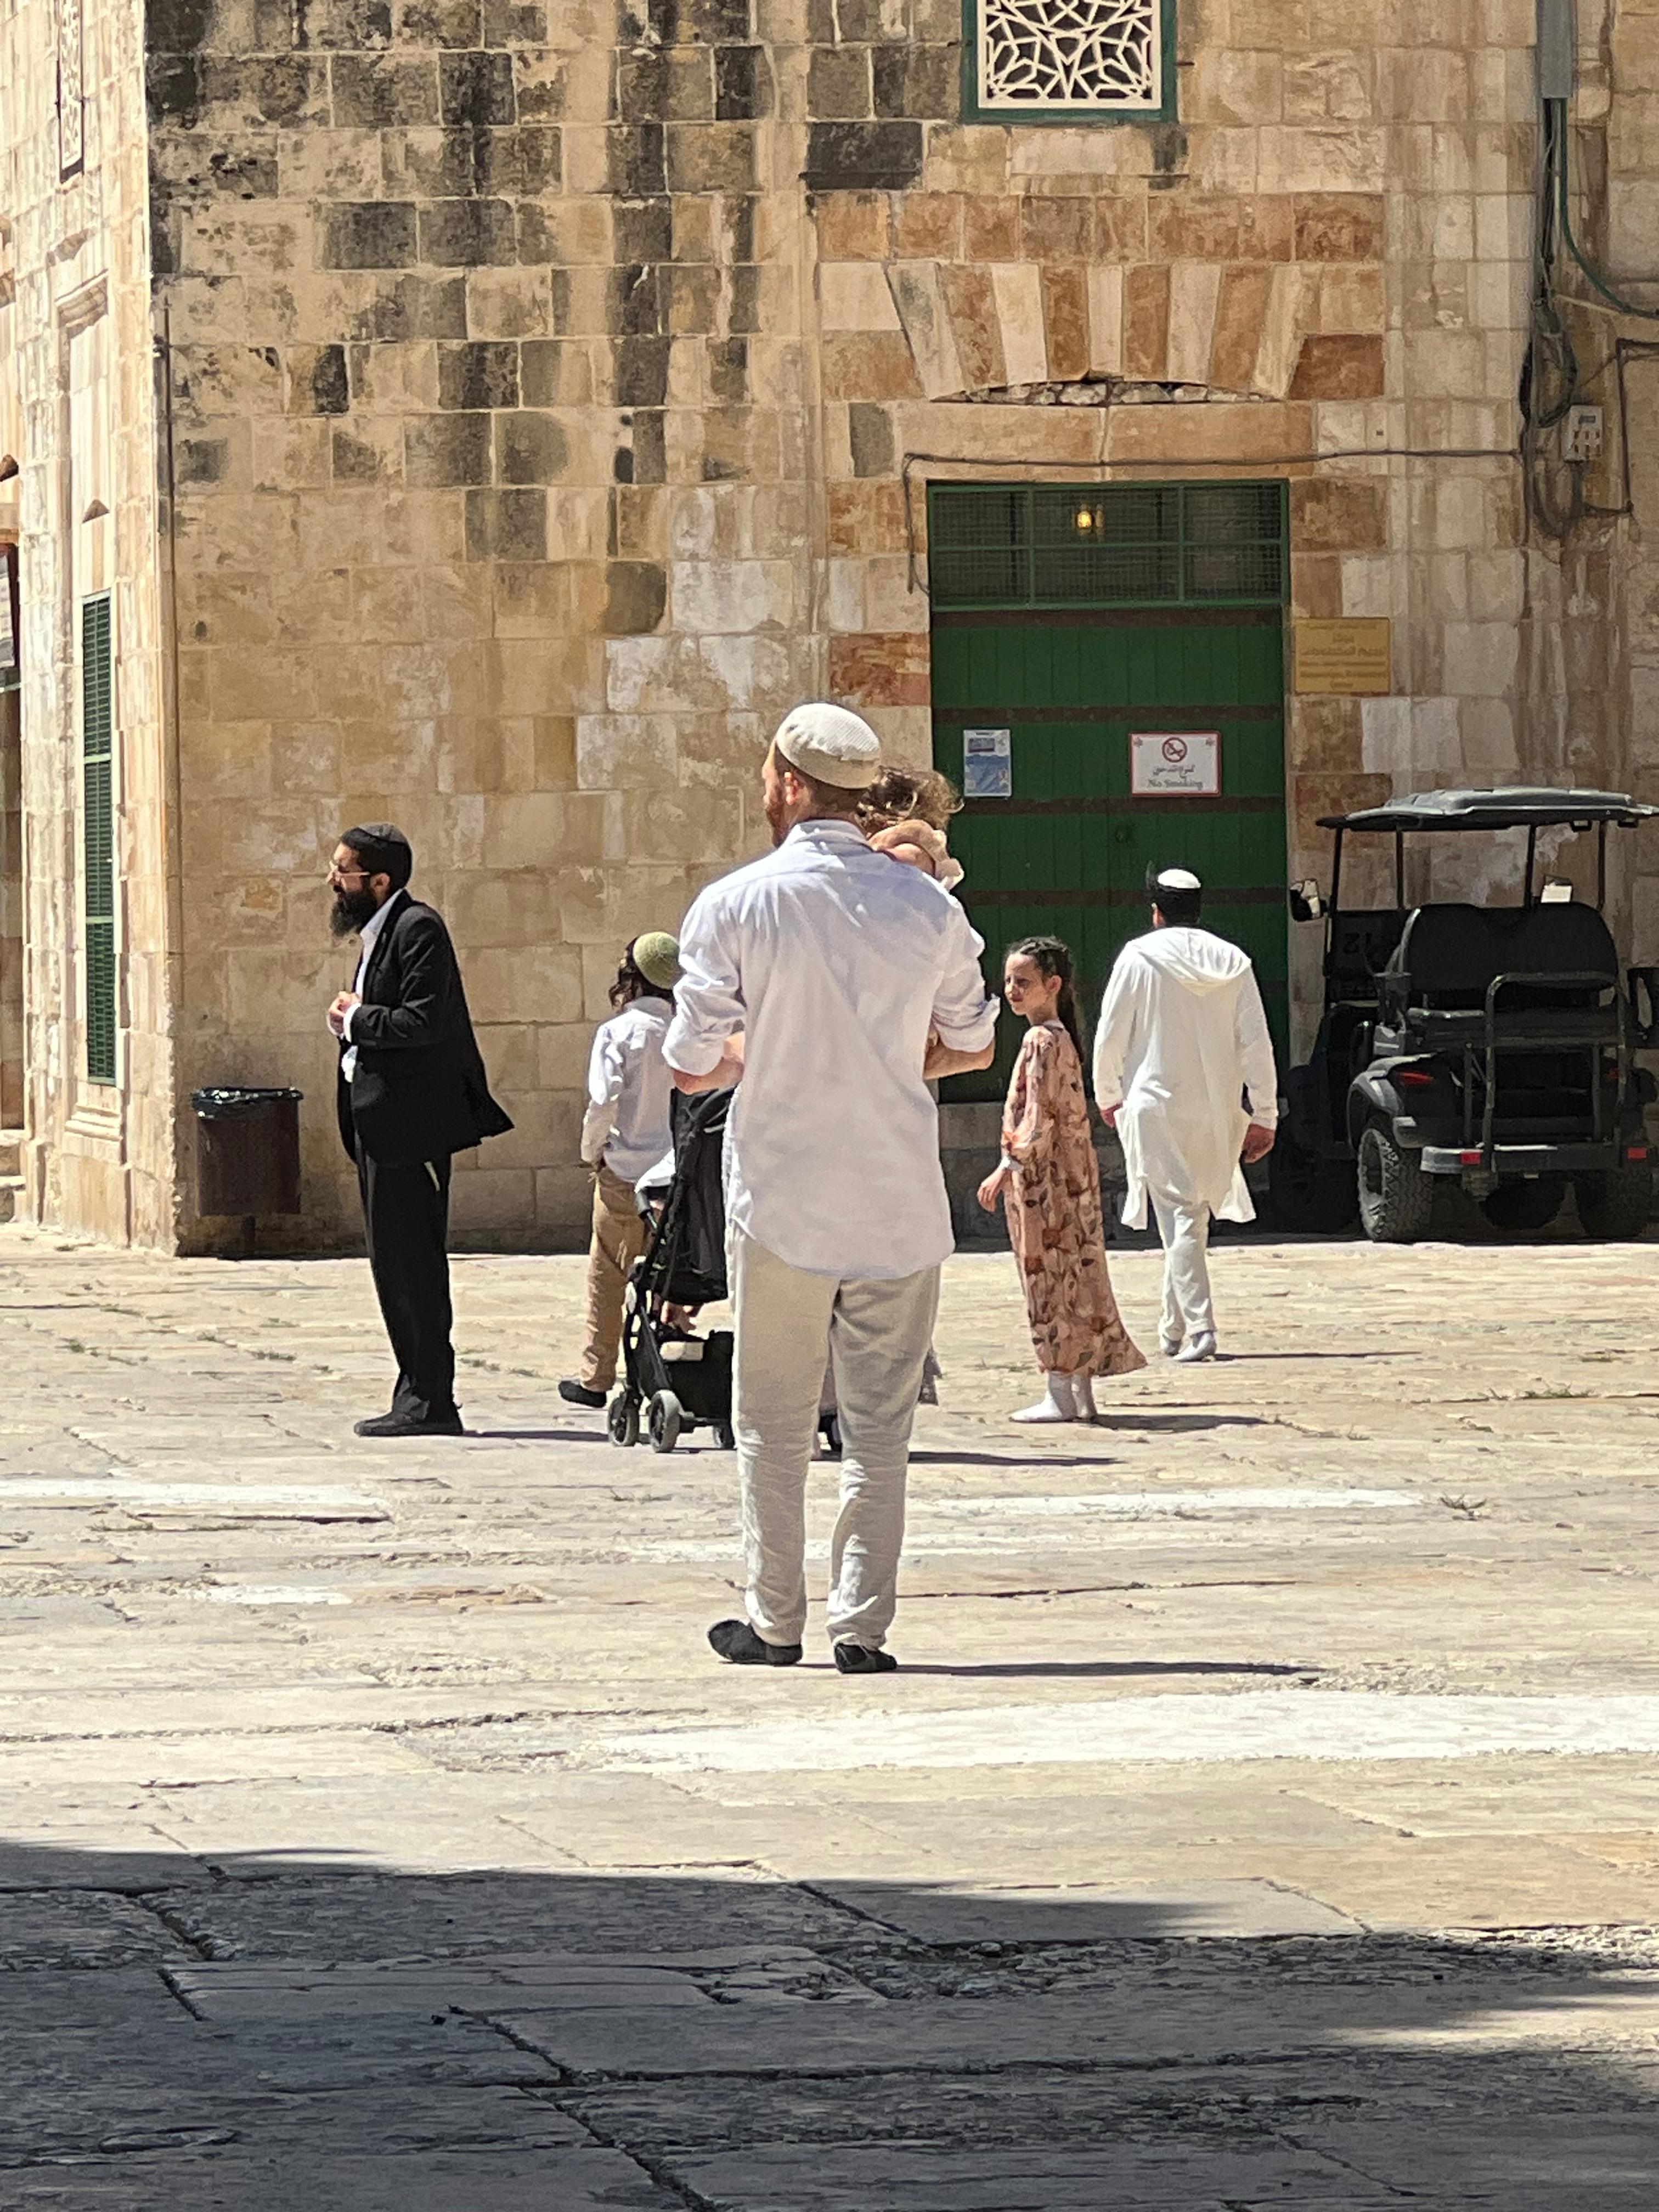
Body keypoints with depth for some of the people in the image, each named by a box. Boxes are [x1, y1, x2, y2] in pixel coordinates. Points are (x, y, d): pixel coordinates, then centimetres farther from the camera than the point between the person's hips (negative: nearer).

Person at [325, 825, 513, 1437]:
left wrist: (358, 1019, -11)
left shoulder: (417, 929, -13)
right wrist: (352, 1024, 3)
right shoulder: (376, 933, 18)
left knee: (408, 1263, -8)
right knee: (397, 1263, 12)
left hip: (410, 1126, -11)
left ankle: (429, 1401, -6)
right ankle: (419, 1396, 17)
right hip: (381, 1123, 11)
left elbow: (423, 1021, -24)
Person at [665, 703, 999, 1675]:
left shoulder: (736, 905, -8)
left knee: (774, 1422, 9)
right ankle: (864, 1623, 4)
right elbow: (975, 1045, 11)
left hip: (782, 1203, -2)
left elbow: (692, 1066, -5)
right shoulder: (928, 906, 0)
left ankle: (775, 1622, 14)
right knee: (881, 1423, 7)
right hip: (901, 1209, 2)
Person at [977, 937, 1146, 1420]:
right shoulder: (1063, 1038, 14)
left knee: (1050, 1280, -6)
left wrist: (1008, 1167, -17)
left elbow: (1039, 1118, -20)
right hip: (1071, 1177, 9)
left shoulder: (1041, 1042, -14)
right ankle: (1081, 1392, 13)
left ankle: (1061, 1393, -5)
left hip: (1044, 1180, -9)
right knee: (1074, 1278, 10)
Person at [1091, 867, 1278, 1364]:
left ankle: (1200, 1328, -20)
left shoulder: (1139, 957, -5)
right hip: (1216, 1112, 4)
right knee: (1195, 1218, 16)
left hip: (1156, 1105, -4)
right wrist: (1264, 1115, 6)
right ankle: (1174, 1327, 24)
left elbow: (1110, 1037, -3)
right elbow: (1256, 1044, 2)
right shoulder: (1233, 963, 5)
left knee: (1179, 1219, -7)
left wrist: (1108, 1096, 13)